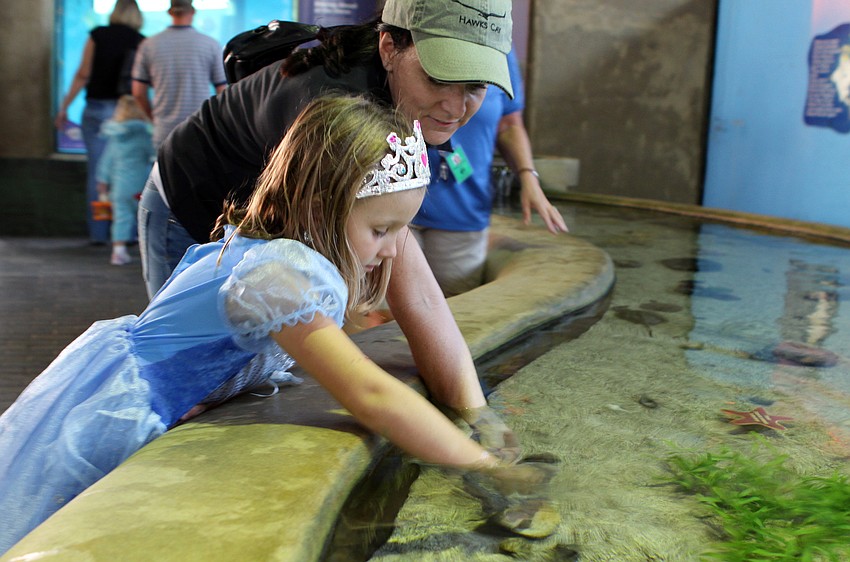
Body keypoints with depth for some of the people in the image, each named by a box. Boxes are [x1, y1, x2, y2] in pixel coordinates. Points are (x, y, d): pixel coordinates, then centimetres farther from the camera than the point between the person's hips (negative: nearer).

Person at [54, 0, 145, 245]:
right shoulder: (141, 42, 1)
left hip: (97, 108, 0)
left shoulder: (98, 35, 2)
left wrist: (64, 107, 4)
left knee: (96, 171, 4)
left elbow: (83, 74, -2)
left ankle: (98, 232, 5)